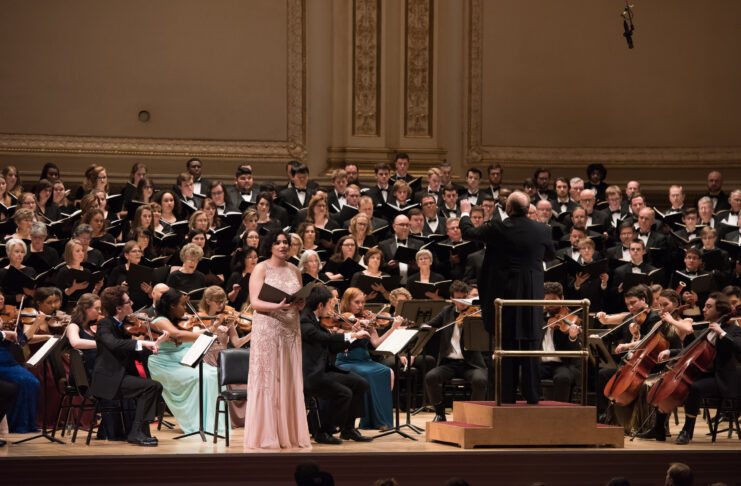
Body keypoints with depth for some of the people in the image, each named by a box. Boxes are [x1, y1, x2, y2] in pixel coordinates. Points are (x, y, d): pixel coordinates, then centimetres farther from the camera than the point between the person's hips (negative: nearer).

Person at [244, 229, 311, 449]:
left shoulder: (294, 270, 14)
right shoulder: (261, 269, -1)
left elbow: (301, 301, 16)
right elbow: (255, 302, -9)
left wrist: (300, 305, -7)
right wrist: (278, 306, -24)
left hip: (290, 331, 5)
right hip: (267, 330, -5)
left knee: (290, 380, 4)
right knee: (267, 379, -5)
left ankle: (290, 434, 7)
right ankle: (265, 435, -3)